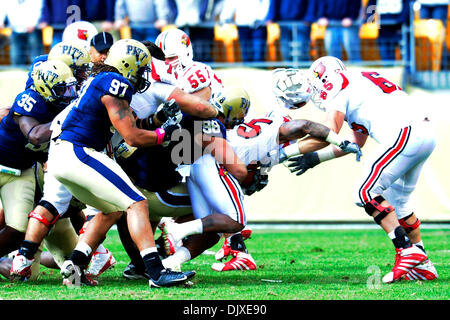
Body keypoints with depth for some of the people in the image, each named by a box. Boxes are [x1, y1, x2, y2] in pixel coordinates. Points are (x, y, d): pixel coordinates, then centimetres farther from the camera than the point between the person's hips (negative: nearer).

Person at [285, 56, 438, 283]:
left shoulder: (340, 93, 3)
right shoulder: (359, 85, 30)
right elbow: (356, 142, 32)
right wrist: (316, 158, 33)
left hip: (405, 135, -9)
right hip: (426, 133, 9)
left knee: (366, 193, -6)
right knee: (396, 201, 19)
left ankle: (407, 250, -12)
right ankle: (422, 266, 19)